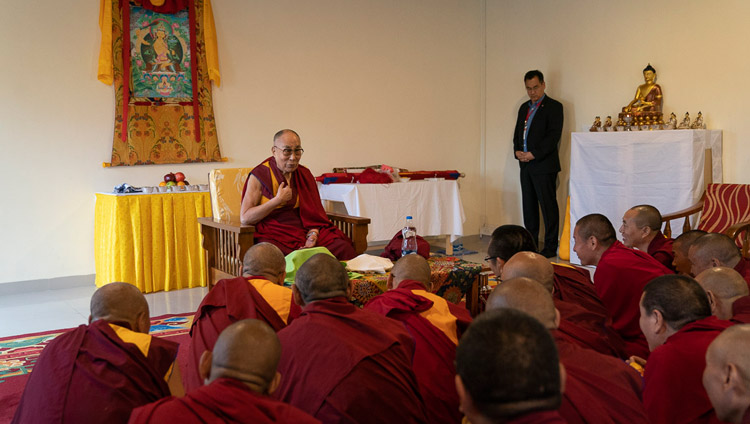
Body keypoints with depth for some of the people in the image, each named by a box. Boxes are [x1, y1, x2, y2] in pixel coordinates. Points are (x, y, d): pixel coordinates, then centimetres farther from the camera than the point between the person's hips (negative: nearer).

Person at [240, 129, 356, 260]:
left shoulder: (304, 174, 15)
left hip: (304, 232, 5)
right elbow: (245, 218, -7)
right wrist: (278, 200, -11)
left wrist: (313, 234, -7)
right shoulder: (259, 175, 0)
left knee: (343, 247, -22)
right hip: (273, 236, -4)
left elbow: (313, 213, 15)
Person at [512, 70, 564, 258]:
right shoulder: (524, 107, 18)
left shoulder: (553, 107, -5)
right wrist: (518, 151, 1)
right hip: (525, 165, 7)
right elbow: (517, 133, 21)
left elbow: (554, 135, -13)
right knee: (529, 206, 11)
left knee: (548, 206, -4)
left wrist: (534, 154, -17)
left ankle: (550, 247, 0)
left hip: (544, 165, -7)